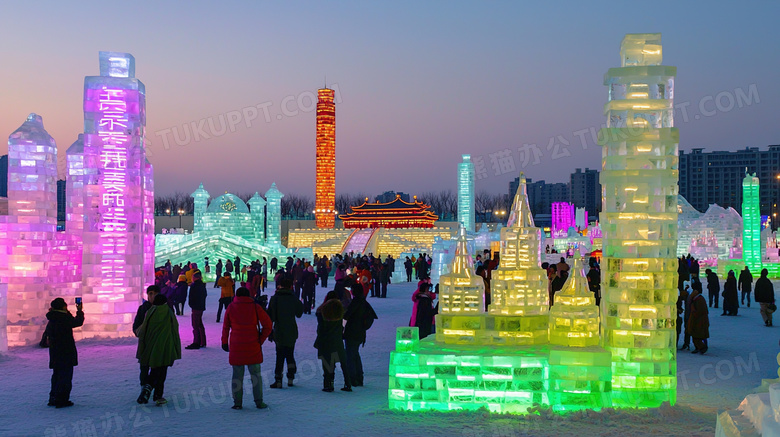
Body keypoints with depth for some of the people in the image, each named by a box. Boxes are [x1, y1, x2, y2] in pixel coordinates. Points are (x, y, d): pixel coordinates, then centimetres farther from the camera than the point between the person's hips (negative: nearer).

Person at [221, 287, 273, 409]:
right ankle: (259, 401, 7)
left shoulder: (231, 307, 2)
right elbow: (267, 324, -3)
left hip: (236, 346, 1)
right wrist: (261, 340, 6)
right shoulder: (255, 307, -1)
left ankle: (237, 403, 7)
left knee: (237, 375, 8)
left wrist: (224, 342, 16)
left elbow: (225, 326, 6)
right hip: (253, 346, -1)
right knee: (256, 374, 8)